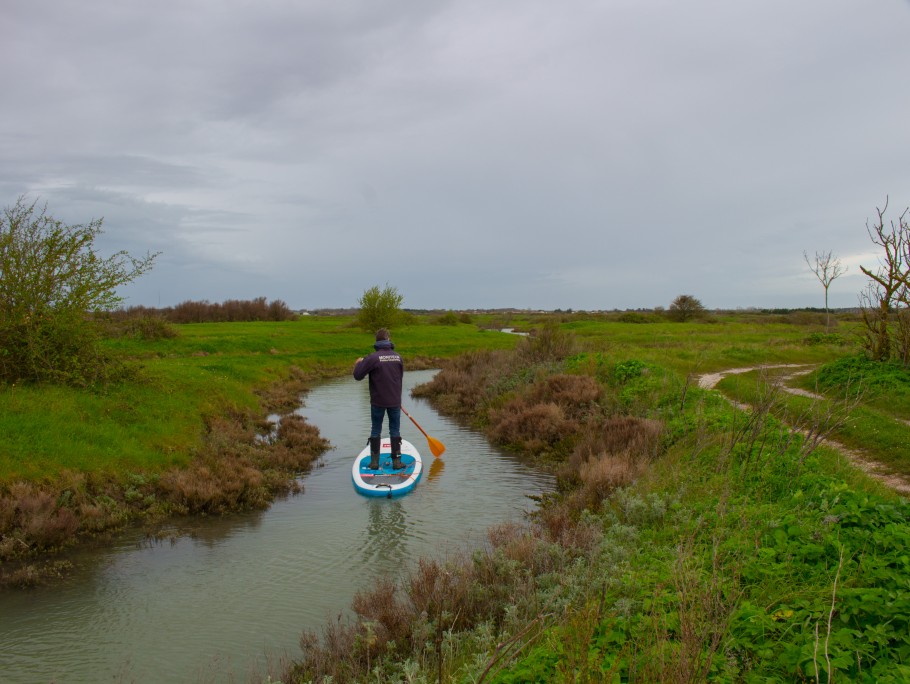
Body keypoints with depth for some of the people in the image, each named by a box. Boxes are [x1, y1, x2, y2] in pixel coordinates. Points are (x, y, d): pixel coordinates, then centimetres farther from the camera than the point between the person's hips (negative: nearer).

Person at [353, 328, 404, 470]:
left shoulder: (372, 358, -15)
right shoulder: (398, 357, -4)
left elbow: (357, 375, -14)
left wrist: (359, 363, 5)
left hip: (377, 401, -2)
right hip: (395, 401, 2)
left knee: (375, 430, 11)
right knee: (395, 430, 11)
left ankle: (374, 462, 14)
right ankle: (396, 461, 13)